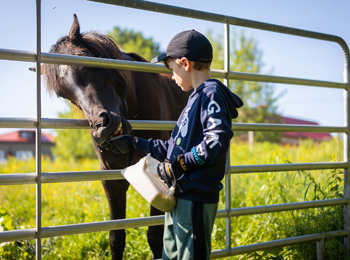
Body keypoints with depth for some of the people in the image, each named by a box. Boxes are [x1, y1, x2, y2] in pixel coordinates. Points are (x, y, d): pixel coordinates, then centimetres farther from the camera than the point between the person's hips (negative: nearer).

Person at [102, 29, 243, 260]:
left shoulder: (212, 94, -12)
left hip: (196, 199, -10)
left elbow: (218, 141, -27)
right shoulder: (197, 97, 18)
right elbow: (175, 147, 24)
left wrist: (178, 164, -21)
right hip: (180, 197, 10)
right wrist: (135, 144, 26)